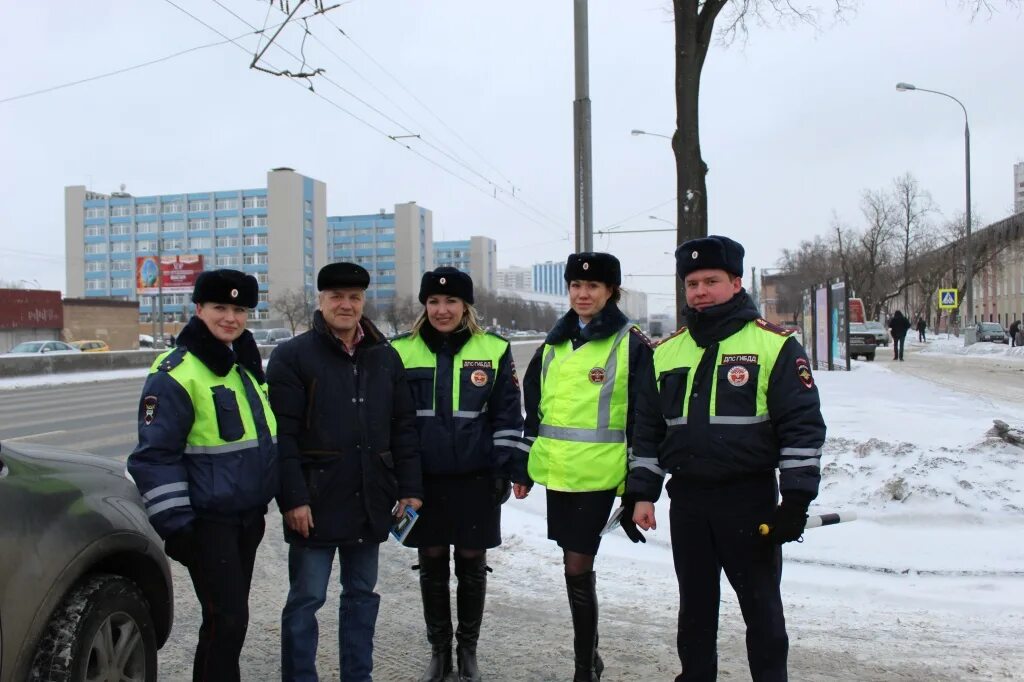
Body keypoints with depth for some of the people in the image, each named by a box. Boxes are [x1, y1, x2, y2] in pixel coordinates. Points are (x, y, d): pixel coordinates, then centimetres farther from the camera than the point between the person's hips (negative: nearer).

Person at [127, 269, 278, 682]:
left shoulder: (247, 365, 11)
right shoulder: (176, 373, -14)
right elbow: (155, 457, -16)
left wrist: (273, 498, 20)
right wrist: (175, 523, -19)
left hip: (249, 516, 8)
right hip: (208, 521, -8)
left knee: (232, 614, 18)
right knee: (226, 617, -4)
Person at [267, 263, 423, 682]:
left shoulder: (385, 357, 8)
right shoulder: (292, 356, -6)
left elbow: (403, 428, 9)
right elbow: (282, 435, -11)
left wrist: (409, 488, 4)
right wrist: (293, 498, -16)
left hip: (370, 502, 5)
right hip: (316, 501, -4)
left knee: (362, 594, 16)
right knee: (306, 599, 6)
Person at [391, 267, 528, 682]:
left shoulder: (494, 350, -2)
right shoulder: (402, 351, 1)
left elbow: (507, 415, 0)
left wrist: (509, 468, -4)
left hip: (476, 478, -1)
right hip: (423, 478, 1)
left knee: (472, 562, 10)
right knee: (431, 563, 11)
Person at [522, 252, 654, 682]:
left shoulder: (631, 344, -5)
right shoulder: (553, 343, 12)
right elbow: (534, 409, 16)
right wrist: (524, 467, 15)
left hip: (596, 473, -5)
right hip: (556, 471, 6)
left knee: (578, 567, -4)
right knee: (576, 564, 15)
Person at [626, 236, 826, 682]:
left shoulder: (774, 345, -7)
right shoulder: (666, 352, 7)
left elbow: (803, 425, -9)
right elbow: (647, 428, 11)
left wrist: (796, 499, -12)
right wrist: (641, 493, 7)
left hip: (750, 498, -4)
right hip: (687, 500, 4)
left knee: (761, 604, 9)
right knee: (694, 604, 17)